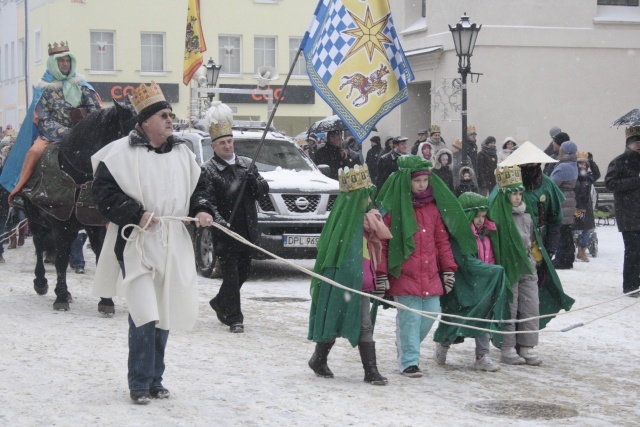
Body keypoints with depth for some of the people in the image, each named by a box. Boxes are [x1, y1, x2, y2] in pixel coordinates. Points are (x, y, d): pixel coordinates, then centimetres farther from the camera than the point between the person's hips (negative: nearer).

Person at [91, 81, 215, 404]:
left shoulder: (182, 153, 11)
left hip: (173, 246, 6)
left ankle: (155, 379, 22)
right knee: (144, 316, -13)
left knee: (165, 314, 10)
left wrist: (202, 211, 1)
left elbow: (197, 190, 21)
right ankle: (139, 384, -2)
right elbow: (103, 191, -9)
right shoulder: (121, 153, -8)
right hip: (136, 244, -6)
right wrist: (136, 214, -17)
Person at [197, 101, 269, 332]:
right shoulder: (207, 170, -6)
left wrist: (253, 181, -11)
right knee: (231, 275, -6)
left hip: (247, 230, 6)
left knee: (243, 271, 16)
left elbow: (263, 189, 10)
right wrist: (219, 220, -28)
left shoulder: (247, 164, 10)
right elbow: (205, 200, -14)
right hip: (225, 233, -6)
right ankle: (234, 318, 0)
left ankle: (220, 303, 37)